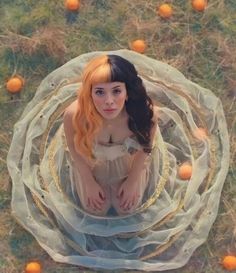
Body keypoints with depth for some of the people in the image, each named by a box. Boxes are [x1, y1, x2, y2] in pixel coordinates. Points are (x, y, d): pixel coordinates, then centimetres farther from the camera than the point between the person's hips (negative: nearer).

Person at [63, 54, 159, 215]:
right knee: (95, 208, 12)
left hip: (128, 160, 0)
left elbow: (145, 146, -15)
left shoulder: (146, 112, -39)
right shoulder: (74, 115, -40)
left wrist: (133, 180, -3)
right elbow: (74, 148, -16)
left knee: (127, 207, 13)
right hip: (92, 162, 0)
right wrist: (89, 182, -4)